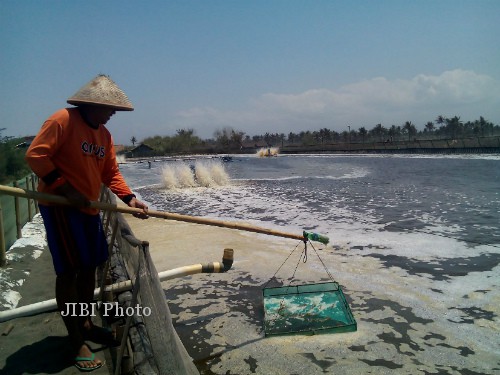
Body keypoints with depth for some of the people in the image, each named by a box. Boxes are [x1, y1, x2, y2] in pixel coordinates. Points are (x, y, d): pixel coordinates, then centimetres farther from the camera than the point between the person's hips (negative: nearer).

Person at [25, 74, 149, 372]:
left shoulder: (104, 134, 10)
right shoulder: (63, 120, -13)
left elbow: (111, 173, 8)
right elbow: (35, 155, -18)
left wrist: (129, 198, -6)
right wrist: (66, 189, -20)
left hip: (89, 208, 8)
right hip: (60, 206, -8)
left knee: (90, 266, 14)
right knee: (68, 271, -3)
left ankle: (85, 324, 32)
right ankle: (77, 342, 8)